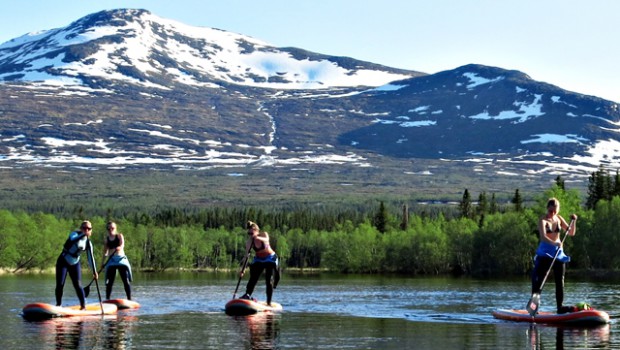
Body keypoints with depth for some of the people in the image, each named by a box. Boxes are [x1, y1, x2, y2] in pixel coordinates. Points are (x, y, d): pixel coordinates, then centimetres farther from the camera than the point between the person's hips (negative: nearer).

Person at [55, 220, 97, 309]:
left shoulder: (88, 243, 0)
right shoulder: (75, 234, -13)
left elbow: (90, 258, 4)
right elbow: (73, 239, -39)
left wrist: (94, 271, -1)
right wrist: (83, 235, -51)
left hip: (75, 264, 3)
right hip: (63, 262, -3)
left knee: (78, 285, -9)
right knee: (60, 284, -7)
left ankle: (83, 306, -5)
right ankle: (58, 304, 4)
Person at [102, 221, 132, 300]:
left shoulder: (119, 236, 4)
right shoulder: (106, 239, 10)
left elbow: (122, 245, -13)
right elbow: (105, 252, 13)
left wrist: (120, 247, -36)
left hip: (121, 258, -2)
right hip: (111, 261, 2)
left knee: (126, 280, -6)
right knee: (110, 282, 0)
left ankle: (129, 299, -4)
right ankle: (107, 299, 6)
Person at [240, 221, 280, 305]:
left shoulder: (264, 234, -19)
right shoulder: (249, 242, -14)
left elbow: (266, 240, -44)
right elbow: (246, 255, -16)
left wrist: (258, 238, -64)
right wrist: (242, 269, -25)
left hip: (270, 259, -3)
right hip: (258, 260, 3)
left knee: (268, 280, -8)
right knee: (253, 278, -17)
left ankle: (269, 302, -6)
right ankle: (248, 295, -29)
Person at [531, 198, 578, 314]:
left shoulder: (559, 219, 7)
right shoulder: (543, 220, -12)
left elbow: (571, 233, 10)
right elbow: (543, 236, -28)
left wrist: (574, 221, -7)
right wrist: (554, 243, -45)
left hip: (558, 252, 6)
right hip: (545, 252, -6)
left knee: (560, 281, 6)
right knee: (539, 280, -10)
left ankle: (560, 306, 10)